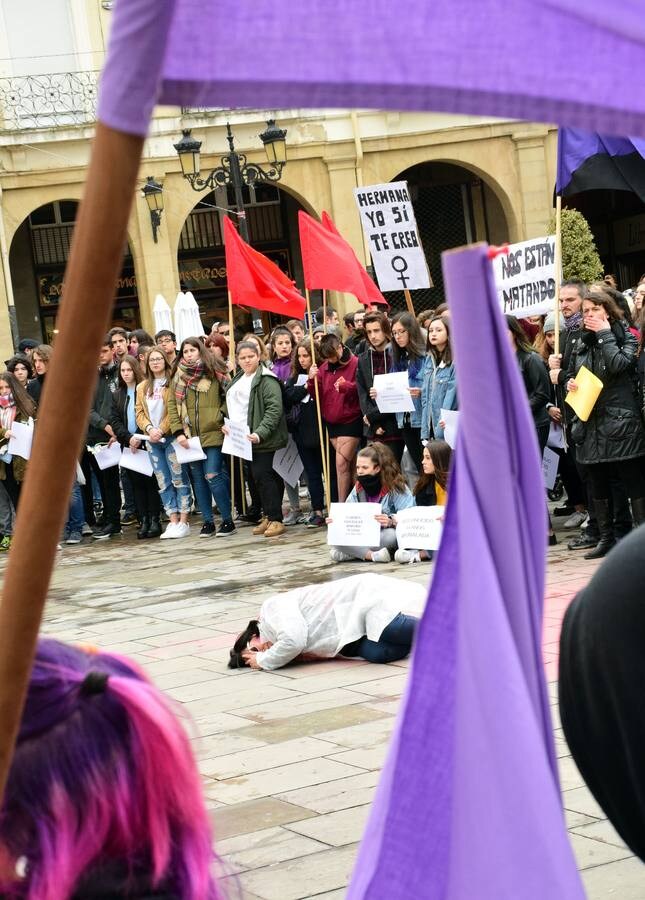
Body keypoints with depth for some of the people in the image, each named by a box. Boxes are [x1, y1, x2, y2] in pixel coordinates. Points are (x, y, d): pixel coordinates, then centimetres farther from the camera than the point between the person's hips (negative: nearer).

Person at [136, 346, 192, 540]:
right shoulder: (142, 387, 15)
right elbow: (139, 412, 12)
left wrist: (162, 429, -15)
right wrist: (149, 429, -6)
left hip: (171, 436, -6)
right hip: (152, 440, 6)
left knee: (179, 479, -4)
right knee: (163, 482, 6)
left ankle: (183, 522, -2)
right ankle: (173, 522, 9)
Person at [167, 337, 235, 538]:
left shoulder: (214, 371, 1)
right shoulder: (178, 376, 9)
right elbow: (172, 405, 5)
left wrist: (221, 415, -10)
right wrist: (178, 431, -4)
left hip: (213, 433, -4)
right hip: (189, 436, 4)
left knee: (213, 476, -10)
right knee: (198, 479, 7)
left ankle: (228, 521, -1)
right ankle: (207, 521, 14)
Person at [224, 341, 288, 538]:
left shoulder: (266, 379, -11)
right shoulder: (238, 380, 17)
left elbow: (274, 409, -19)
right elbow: (233, 407, 26)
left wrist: (260, 433, -26)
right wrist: (228, 425, 8)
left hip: (264, 439, -8)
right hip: (246, 438, 8)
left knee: (264, 475, -10)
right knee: (259, 476, 11)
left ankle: (276, 519, -6)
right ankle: (268, 517, 18)